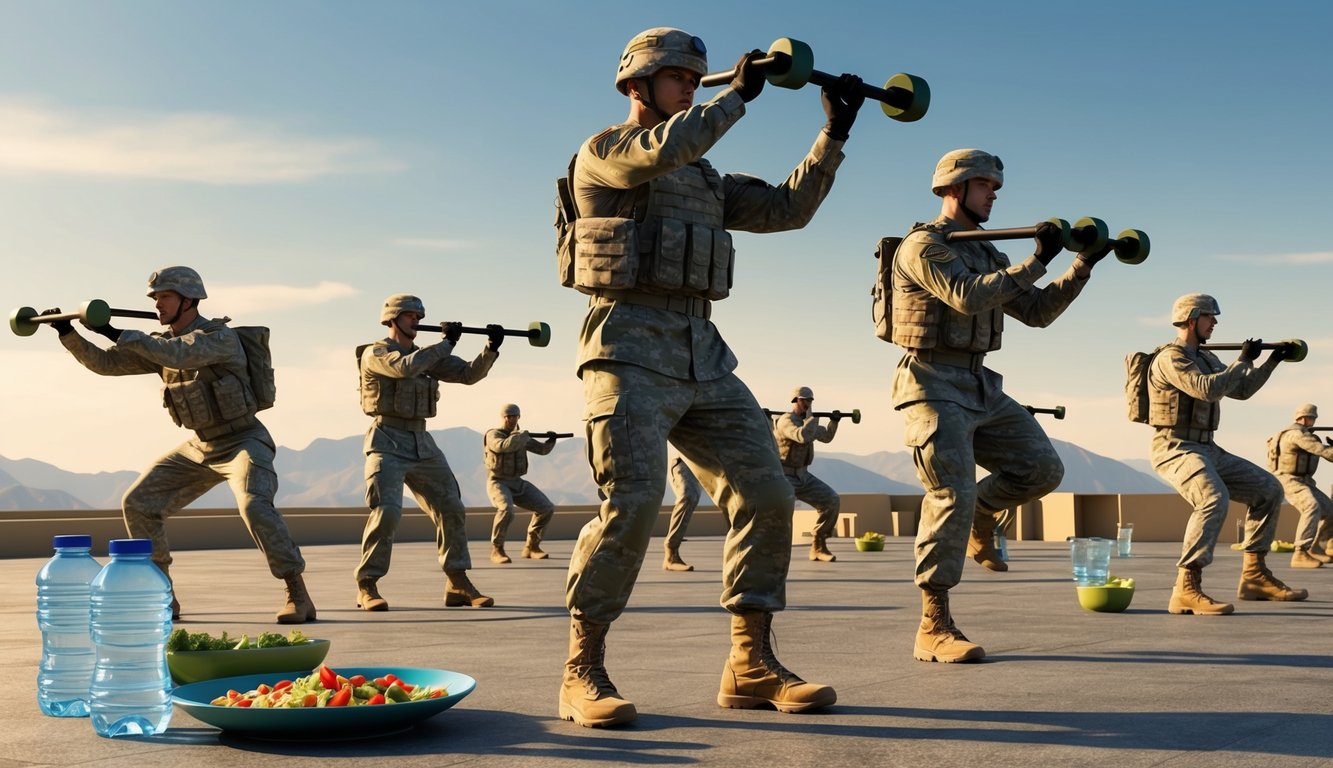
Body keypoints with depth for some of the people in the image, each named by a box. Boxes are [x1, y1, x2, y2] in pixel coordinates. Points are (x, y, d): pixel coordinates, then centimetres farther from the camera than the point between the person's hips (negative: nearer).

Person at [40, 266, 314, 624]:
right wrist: (67, 333, -8)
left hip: (244, 443, -8)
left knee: (254, 505, -34)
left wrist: (118, 333, -36)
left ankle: (298, 596, -25)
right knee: (138, 503, 3)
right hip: (200, 447, 8)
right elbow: (105, 363, 3)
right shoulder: (160, 343, 5)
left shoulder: (221, 337, -20)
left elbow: (174, 355, -38)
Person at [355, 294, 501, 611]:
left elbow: (470, 374, 8)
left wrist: (491, 348, -9)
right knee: (387, 511, -19)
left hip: (422, 443, 7)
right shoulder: (374, 353, -4)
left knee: (451, 509, 3)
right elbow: (405, 367, -25)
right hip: (387, 442, -7)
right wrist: (446, 342, -18)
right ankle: (367, 586, -6)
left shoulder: (428, 356, 15)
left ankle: (458, 584, 11)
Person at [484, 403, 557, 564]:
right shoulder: (493, 435, -11)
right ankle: (497, 550, -22)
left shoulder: (520, 436, 10)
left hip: (517, 484, 6)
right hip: (498, 483, -6)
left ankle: (531, 547, 6)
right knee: (507, 510, -36)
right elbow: (505, 446, -32)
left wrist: (552, 439, -10)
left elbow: (543, 449, 10)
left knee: (547, 508, -6)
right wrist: (524, 435, -21)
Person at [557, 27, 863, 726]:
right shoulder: (602, 152, 4)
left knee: (765, 496, -3)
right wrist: (739, 94, -7)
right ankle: (582, 673, -7)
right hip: (631, 347, -7)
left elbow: (788, 208, 19)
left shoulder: (706, 179, 25)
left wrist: (834, 133, 13)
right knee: (633, 502, -20)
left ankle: (751, 668, 5)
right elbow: (666, 147, -18)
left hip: (704, 356, 7)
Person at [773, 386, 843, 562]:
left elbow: (826, 436, 28)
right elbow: (803, 436, -34)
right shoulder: (786, 420, -16)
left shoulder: (806, 421, 12)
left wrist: (834, 421, 12)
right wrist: (813, 417, -19)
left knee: (832, 500, -4)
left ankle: (818, 547, 4)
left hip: (802, 476, 8)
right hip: (784, 476, -8)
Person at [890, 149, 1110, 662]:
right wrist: (1037, 261, -22)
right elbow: (968, 299, -24)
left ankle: (982, 514, 26)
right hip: (934, 386, -8)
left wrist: (1084, 266, 6)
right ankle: (934, 629, -12)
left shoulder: (986, 254, 18)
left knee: (1042, 468, -2)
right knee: (953, 495, -17)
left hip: (981, 388, 8)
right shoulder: (923, 245, -9)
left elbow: (1037, 312, 16)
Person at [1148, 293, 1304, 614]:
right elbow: (1208, 389, -25)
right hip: (1176, 449, -10)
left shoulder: (1206, 358, 19)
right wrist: (1243, 360, -13)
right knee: (1214, 498, -34)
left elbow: (1242, 390, 28)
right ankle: (1186, 590, -36)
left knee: (1269, 489, 8)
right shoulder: (1171, 358, -11)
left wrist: (1272, 362, 17)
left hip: (1207, 450, 10)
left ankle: (1254, 576, 12)